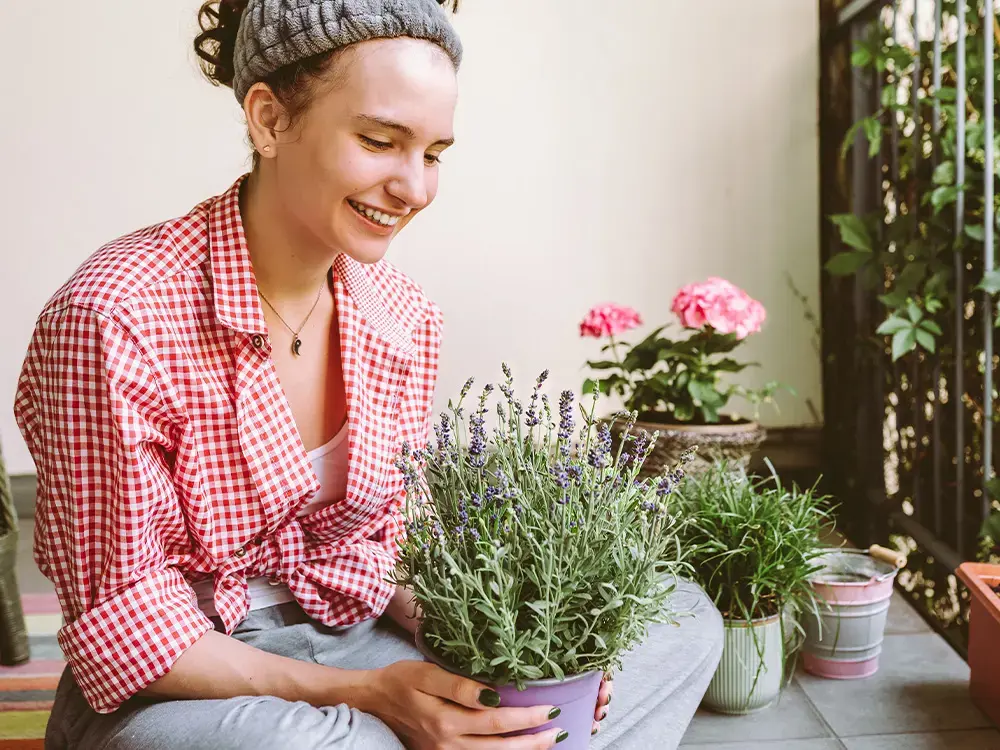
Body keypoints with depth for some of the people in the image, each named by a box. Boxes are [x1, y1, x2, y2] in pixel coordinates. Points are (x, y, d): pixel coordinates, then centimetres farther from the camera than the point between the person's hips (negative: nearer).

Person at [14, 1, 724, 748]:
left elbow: (394, 543, 6)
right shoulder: (114, 319, -21)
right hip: (187, 686, -5)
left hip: (362, 639, 6)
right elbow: (122, 625, -17)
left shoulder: (406, 318, -2)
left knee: (682, 619, -2)